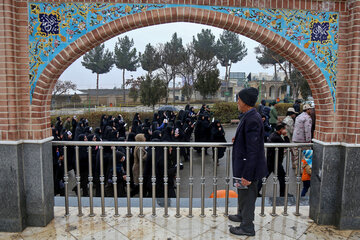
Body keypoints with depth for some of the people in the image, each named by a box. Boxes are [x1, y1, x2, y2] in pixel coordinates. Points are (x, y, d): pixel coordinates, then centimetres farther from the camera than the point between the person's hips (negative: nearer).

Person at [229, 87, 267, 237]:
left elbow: (253, 150, -28)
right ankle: (242, 215, 47)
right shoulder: (249, 116, 6)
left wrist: (247, 175, -26)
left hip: (249, 167, -10)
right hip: (244, 164, 10)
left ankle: (247, 227, 26)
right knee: (242, 194, 26)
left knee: (247, 195, 8)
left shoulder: (252, 119, -26)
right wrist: (238, 139, 9)